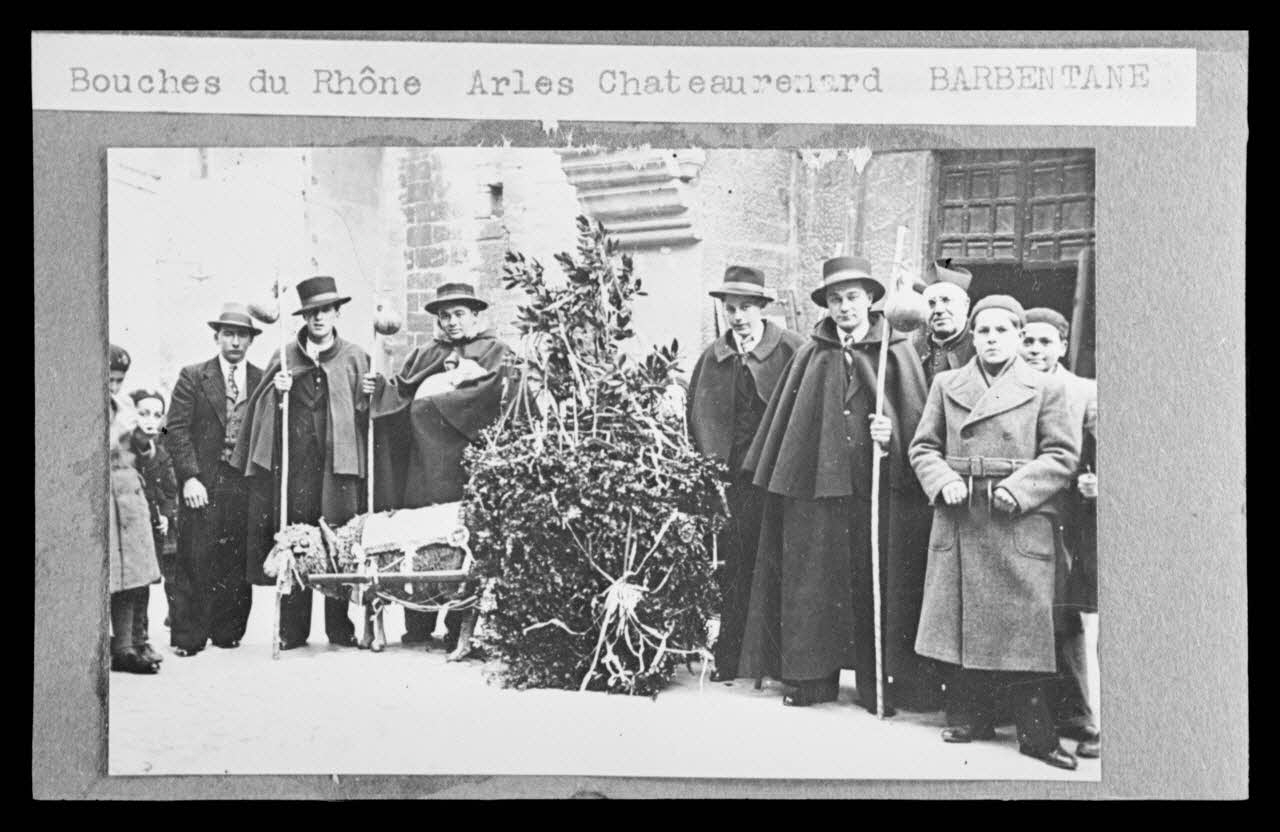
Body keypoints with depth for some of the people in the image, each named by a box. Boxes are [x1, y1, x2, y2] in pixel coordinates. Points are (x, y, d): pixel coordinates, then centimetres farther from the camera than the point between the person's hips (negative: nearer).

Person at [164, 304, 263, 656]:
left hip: (245, 482, 2)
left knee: (238, 563, 3)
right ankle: (188, 636, 5)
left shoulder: (263, 381, 10)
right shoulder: (193, 377, 4)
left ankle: (228, 633, 14)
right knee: (195, 560, -3)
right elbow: (177, 430, -1)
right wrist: (189, 477, -10)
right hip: (203, 483, -2)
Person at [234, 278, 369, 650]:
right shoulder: (285, 356, 12)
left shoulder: (355, 357, 10)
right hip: (294, 462, 1)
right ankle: (292, 630, 6)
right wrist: (276, 390, -5)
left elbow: (366, 411, 10)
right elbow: (262, 407, 14)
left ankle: (340, 628, 6)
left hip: (339, 462, -1)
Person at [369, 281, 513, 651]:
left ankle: (461, 629, -6)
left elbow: (489, 392, -8)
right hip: (422, 459, 5)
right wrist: (380, 387, -4)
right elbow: (401, 388, 18)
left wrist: (433, 402, -6)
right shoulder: (425, 355, 24)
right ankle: (418, 626, 5)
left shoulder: (493, 351, 9)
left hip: (466, 457, -4)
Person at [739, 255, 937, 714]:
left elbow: (916, 419, 1)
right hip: (815, 483, 2)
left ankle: (879, 683, 9)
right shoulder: (811, 355, 9)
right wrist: (775, 476, 10)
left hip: (878, 486, -2)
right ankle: (813, 676, 13)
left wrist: (893, 435, -18)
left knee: (877, 585, 0)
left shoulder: (896, 353, 3)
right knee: (814, 581, 4)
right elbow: (784, 417, 12)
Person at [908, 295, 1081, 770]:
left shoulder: (1046, 389, 5)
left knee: (1021, 623, -5)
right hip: (958, 521, 3)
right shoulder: (946, 385, 13)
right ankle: (969, 717, 16)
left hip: (1020, 524, -3)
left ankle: (1034, 731, 2)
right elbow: (923, 447, 12)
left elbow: (1063, 456, 0)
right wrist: (943, 481, -7)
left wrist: (1017, 489, -13)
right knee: (959, 620, 4)